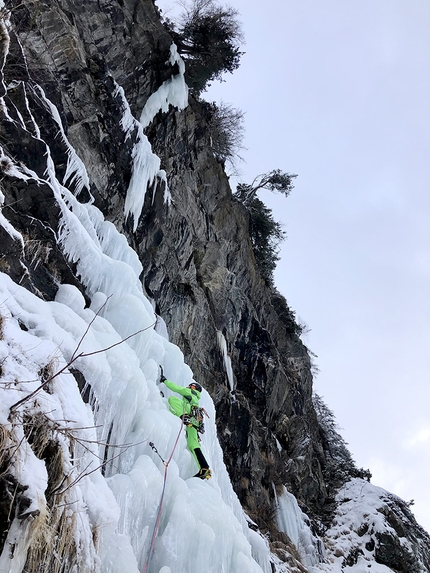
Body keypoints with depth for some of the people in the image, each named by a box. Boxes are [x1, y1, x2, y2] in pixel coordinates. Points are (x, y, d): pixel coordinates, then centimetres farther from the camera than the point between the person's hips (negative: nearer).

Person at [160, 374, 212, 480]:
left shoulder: (189, 392, 24)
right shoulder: (195, 400, 45)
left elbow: (175, 388, 16)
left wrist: (165, 380, 28)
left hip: (191, 416, -7)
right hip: (195, 423, 7)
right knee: (193, 445, -4)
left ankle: (185, 417, -37)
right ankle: (205, 470, -15)